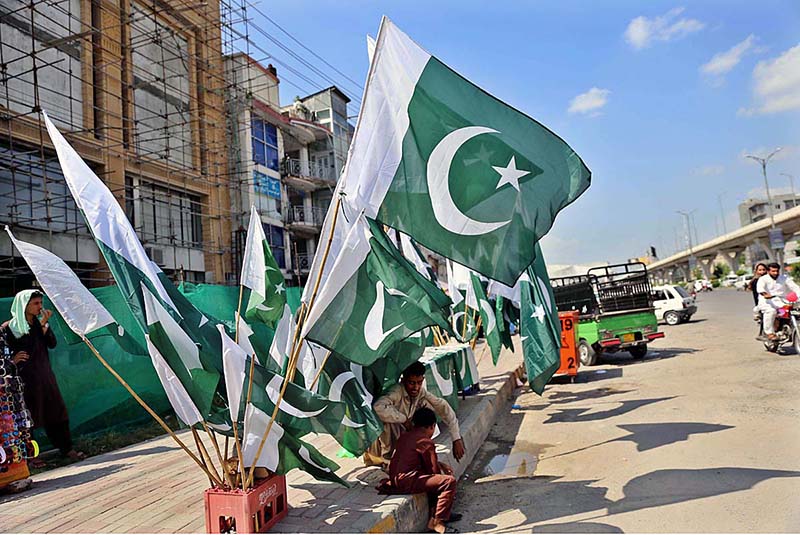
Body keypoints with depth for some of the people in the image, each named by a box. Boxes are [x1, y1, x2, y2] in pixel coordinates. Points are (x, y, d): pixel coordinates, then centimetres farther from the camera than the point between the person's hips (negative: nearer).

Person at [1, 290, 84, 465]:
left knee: (56, 411, 9)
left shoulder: (39, 322, 7)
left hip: (45, 374, 5)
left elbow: (52, 344, -3)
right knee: (28, 416, 2)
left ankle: (66, 448, 18)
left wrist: (44, 324, -12)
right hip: (25, 377, -5)